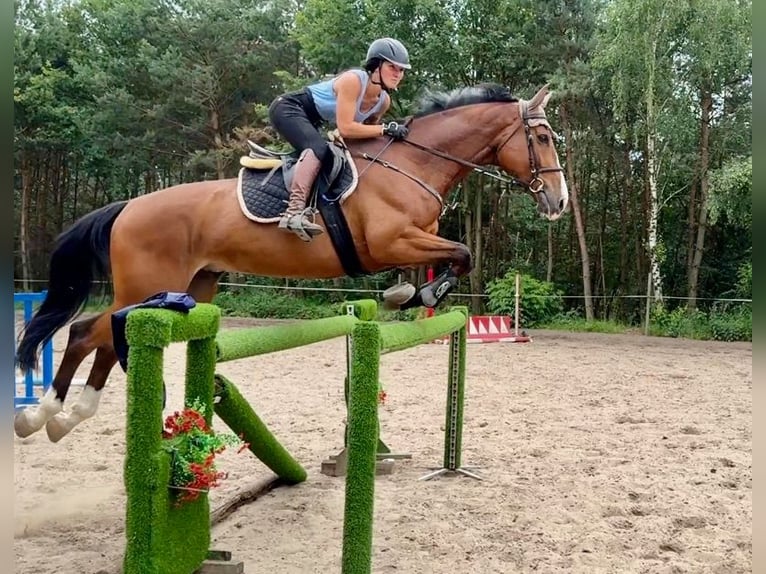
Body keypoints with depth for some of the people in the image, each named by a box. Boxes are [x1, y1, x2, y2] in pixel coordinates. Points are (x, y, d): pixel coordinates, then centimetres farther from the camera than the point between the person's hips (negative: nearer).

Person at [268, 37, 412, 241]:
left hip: (309, 122, 10)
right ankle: (294, 211, -43)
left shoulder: (384, 101, -4)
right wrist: (386, 129, -31)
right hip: (288, 108, -10)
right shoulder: (353, 80, -27)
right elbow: (345, 129, -33)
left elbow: (365, 133, 12)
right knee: (319, 148, -32)